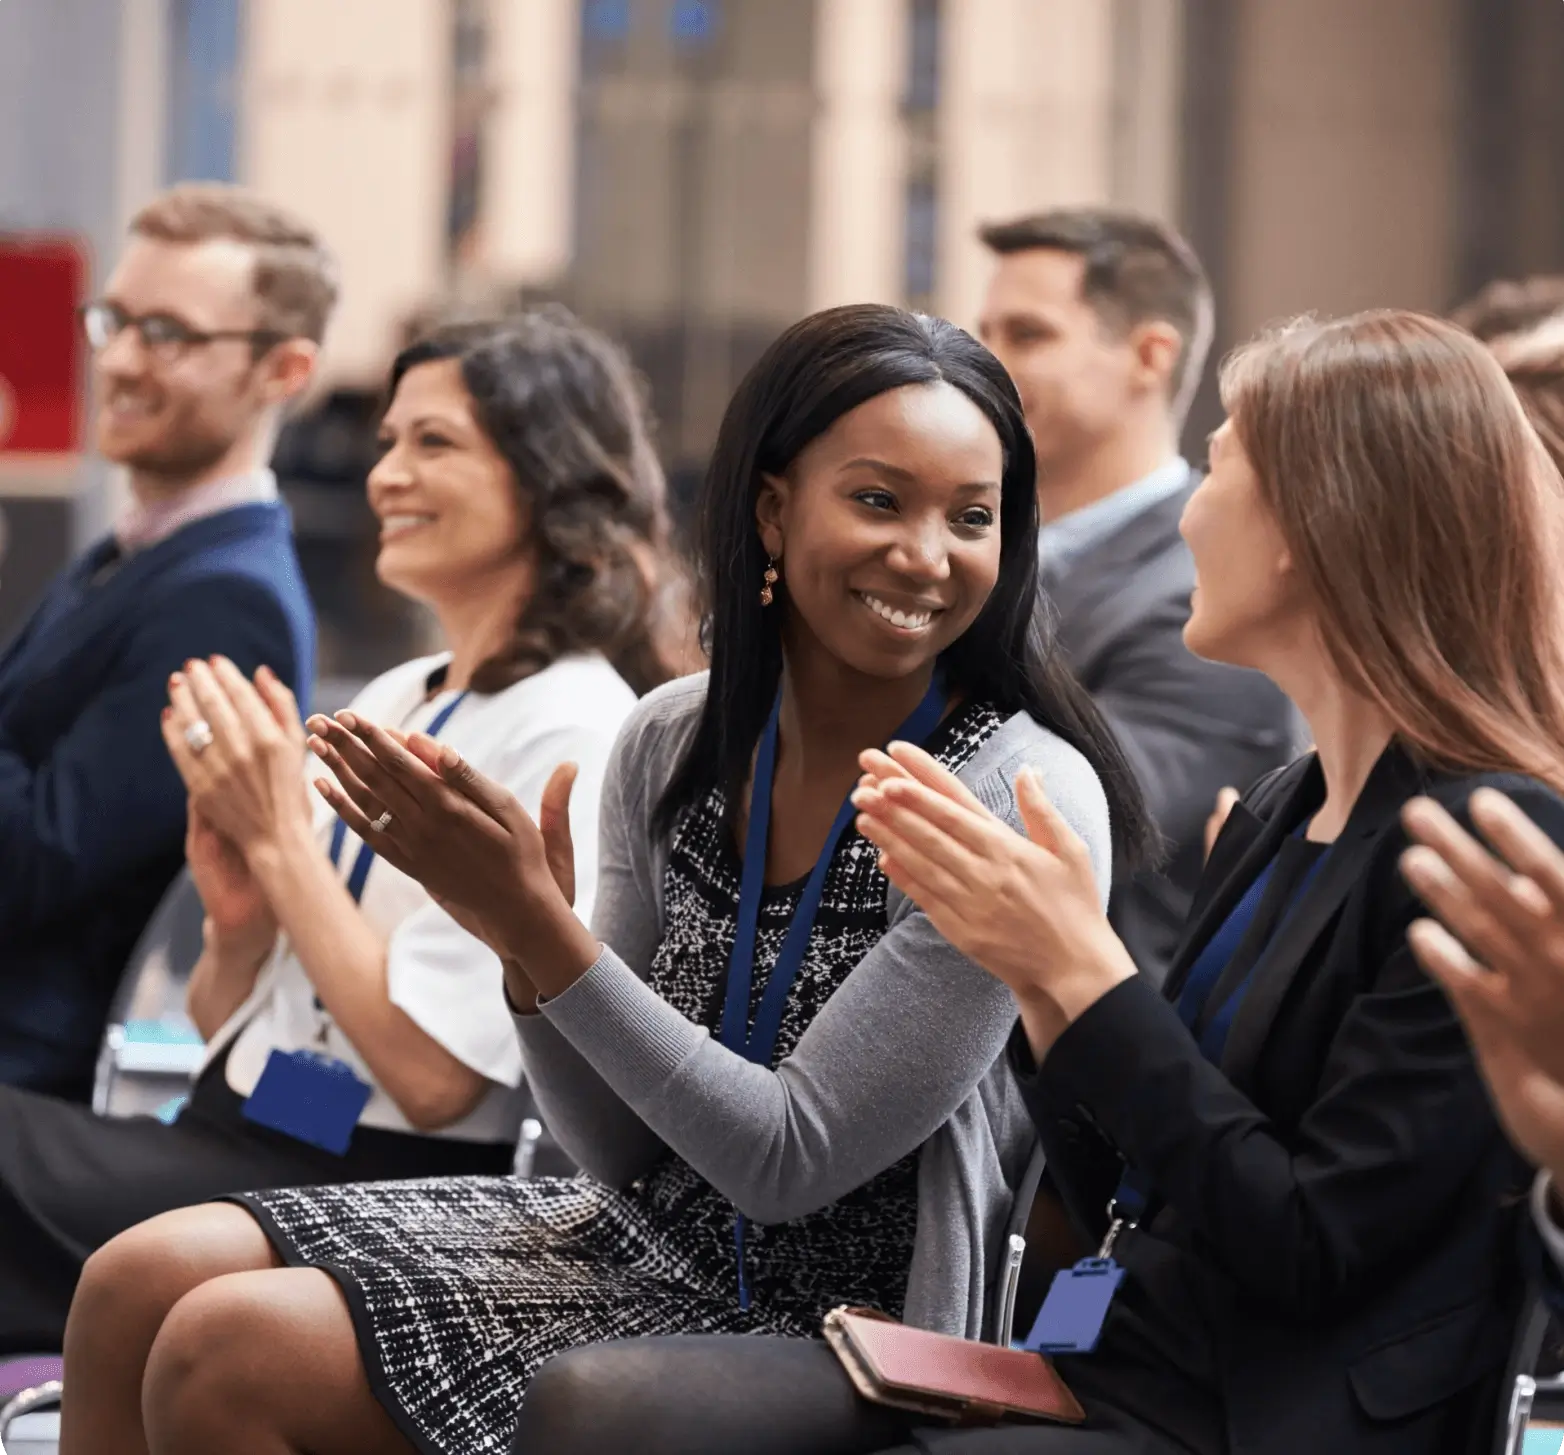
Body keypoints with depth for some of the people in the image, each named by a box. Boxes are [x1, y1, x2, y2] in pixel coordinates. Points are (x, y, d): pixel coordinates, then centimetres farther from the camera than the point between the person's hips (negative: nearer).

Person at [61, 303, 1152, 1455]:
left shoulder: (1024, 803, -18)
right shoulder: (675, 743, 1)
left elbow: (789, 1163, -18)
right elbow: (627, 1154, 5)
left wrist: (540, 925, -23)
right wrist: (525, 939, -14)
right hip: (642, 1234, 7)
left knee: (227, 1353, -17)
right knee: (143, 1282, -5)